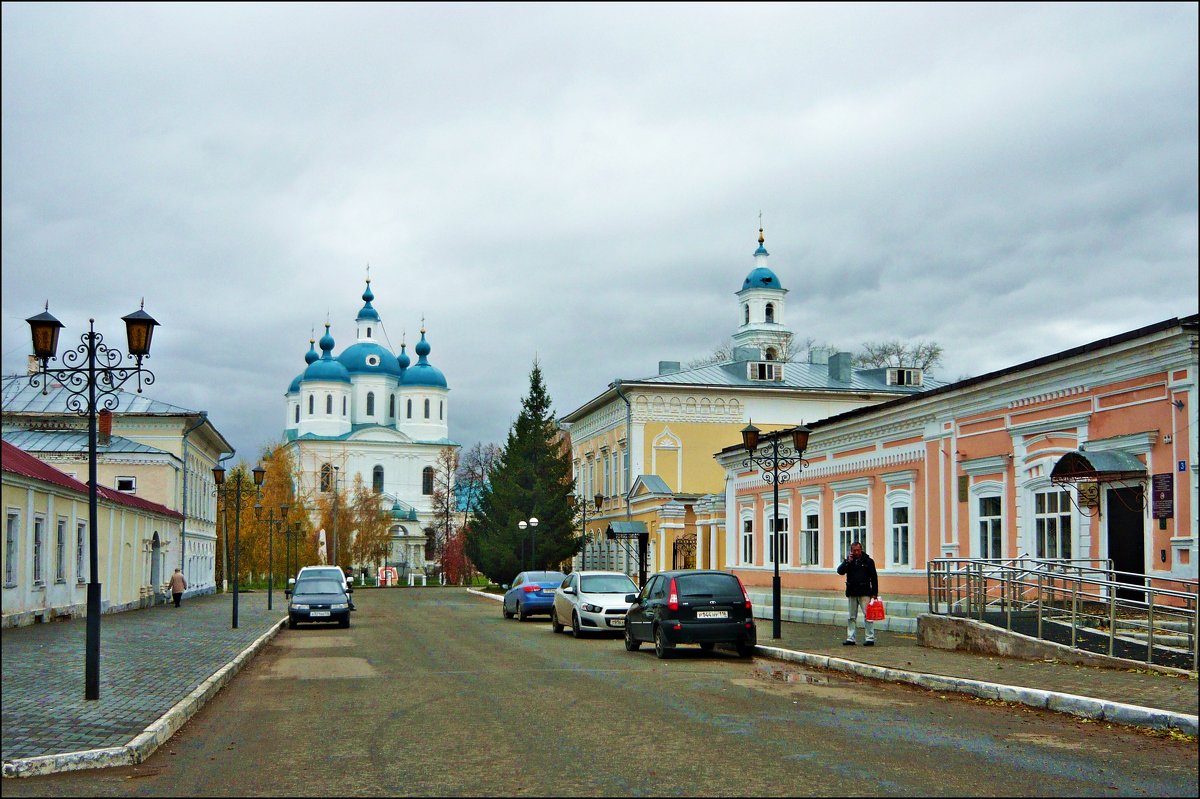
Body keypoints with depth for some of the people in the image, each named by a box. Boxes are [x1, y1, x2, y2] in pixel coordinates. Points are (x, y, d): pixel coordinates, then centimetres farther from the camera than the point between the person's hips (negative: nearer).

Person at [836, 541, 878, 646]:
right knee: (852, 617, 8)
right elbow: (840, 571, -3)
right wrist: (848, 562, -13)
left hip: (864, 593, -3)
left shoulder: (868, 561, 1)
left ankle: (870, 638, -4)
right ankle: (850, 638, 13)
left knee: (868, 616, -8)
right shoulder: (848, 561, 9)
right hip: (851, 593, 3)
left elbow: (874, 578, 1)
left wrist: (874, 593, -4)